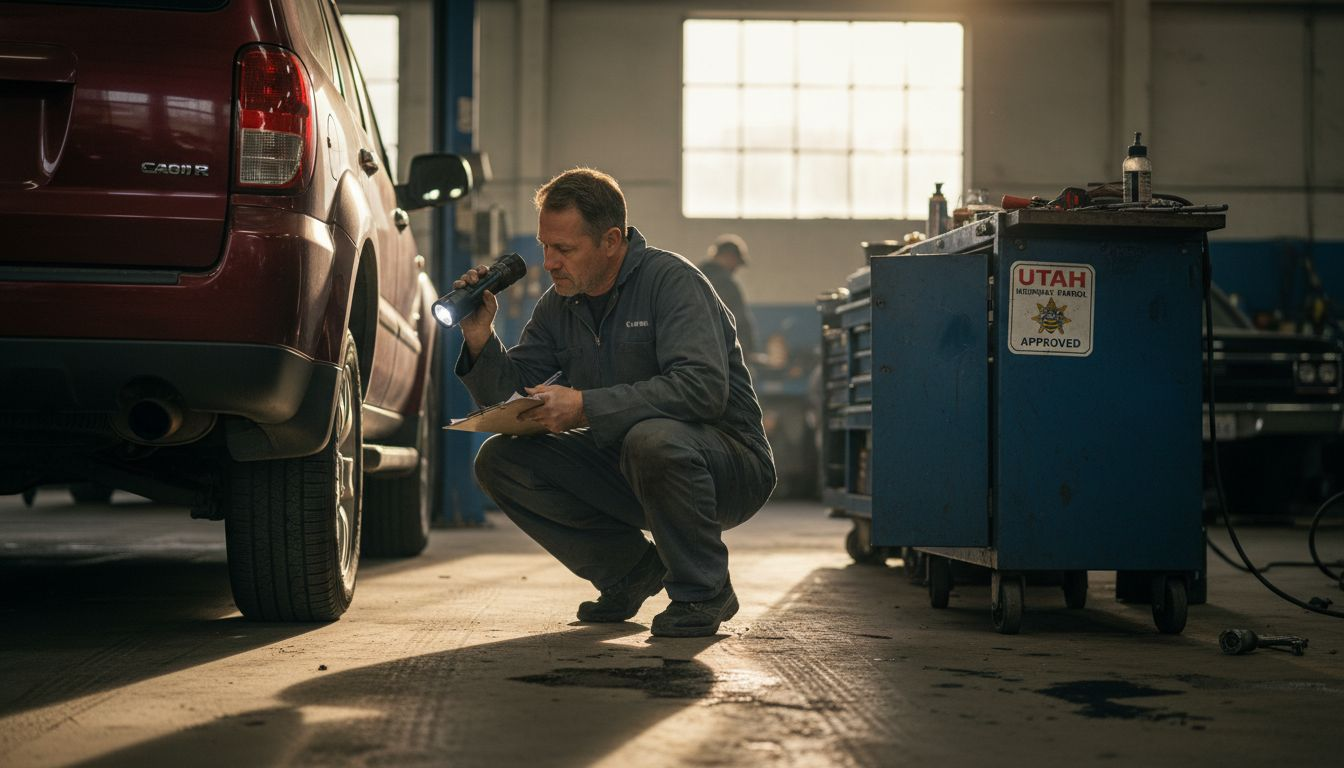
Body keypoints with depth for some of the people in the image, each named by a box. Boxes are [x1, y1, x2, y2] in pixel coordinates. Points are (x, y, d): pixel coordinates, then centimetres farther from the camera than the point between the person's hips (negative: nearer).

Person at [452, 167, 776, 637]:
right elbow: (506, 394, 5)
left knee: (652, 438, -39)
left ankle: (703, 594, -14)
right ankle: (630, 568, 5)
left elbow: (704, 387, -32)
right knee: (499, 460, -8)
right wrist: (480, 338, -16)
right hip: (624, 468, 7)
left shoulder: (670, 280, -17)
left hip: (729, 464, -7)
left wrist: (586, 406, -34)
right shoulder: (560, 304, 4)